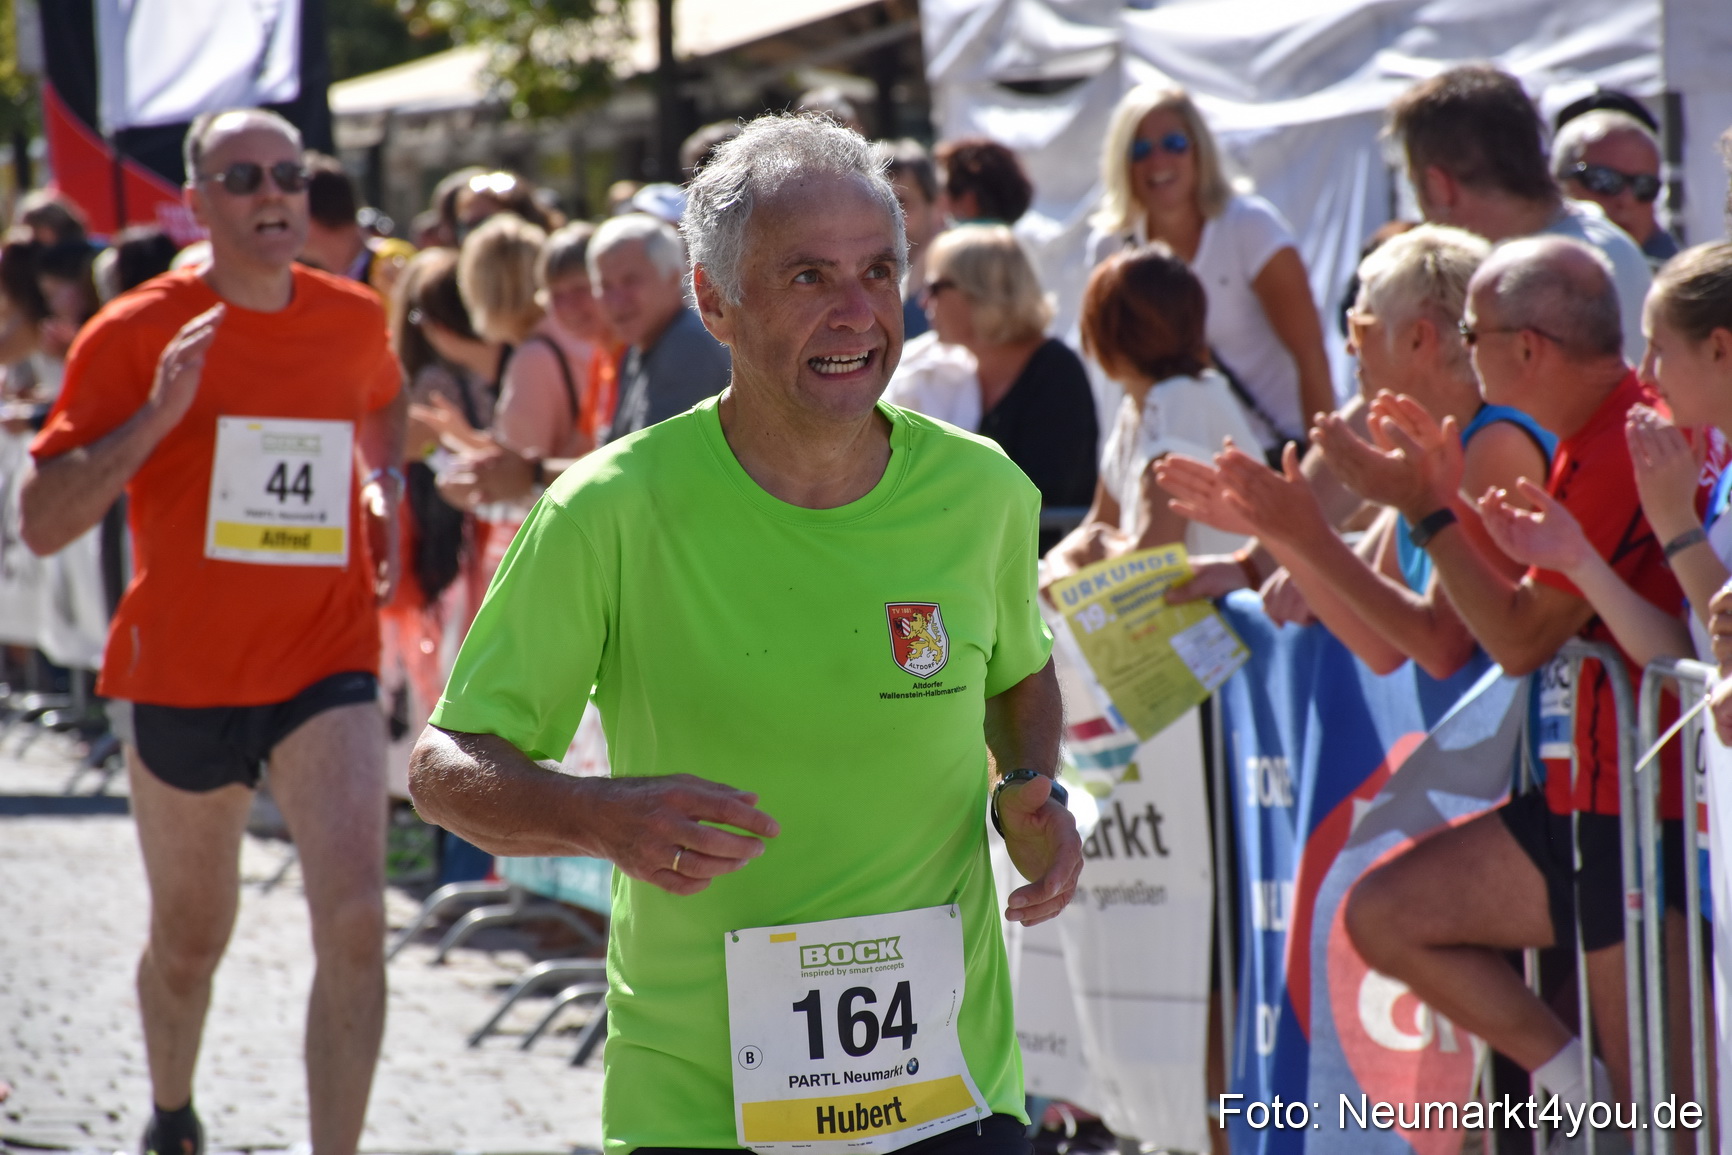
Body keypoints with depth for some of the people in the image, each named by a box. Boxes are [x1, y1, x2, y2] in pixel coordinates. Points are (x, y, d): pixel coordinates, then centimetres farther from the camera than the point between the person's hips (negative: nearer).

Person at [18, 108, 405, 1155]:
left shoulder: (354, 319, 2)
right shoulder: (137, 334, -8)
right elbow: (43, 523, -12)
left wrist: (384, 488, 8)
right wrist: (158, 414, -24)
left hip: (326, 666, 1)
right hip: (185, 671, -1)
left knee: (356, 923, -18)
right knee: (190, 938, 15)